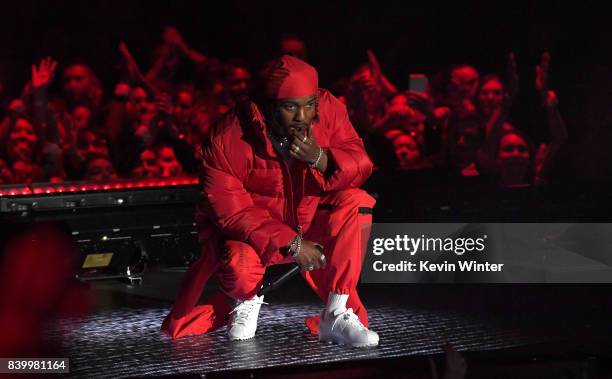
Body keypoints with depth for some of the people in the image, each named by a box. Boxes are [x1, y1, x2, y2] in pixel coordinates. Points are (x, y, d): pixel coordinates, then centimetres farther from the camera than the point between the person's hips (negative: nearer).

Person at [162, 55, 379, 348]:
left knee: (355, 203, -23)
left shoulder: (328, 108, -15)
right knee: (239, 263, -37)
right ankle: (248, 301, 5)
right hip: (251, 228, -4)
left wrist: (319, 158, -36)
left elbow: (360, 166, -15)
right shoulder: (230, 137, -25)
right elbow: (232, 211, -23)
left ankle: (337, 315, -18)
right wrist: (292, 245, -28)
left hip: (310, 222, 4)